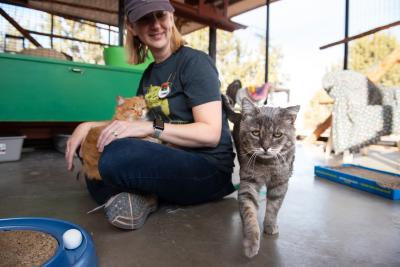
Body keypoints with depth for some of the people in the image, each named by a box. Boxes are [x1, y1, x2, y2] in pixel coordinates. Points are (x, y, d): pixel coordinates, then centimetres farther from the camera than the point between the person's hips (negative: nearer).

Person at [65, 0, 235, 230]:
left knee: (118, 155, -33)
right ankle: (138, 196, -10)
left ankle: (138, 196, -3)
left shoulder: (195, 61, -8)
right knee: (87, 144, 7)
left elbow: (211, 133, -17)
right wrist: (88, 126, -1)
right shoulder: (149, 73, 14)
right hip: (169, 163, 8)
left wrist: (150, 127, -25)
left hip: (208, 171, -7)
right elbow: (130, 122, 15)